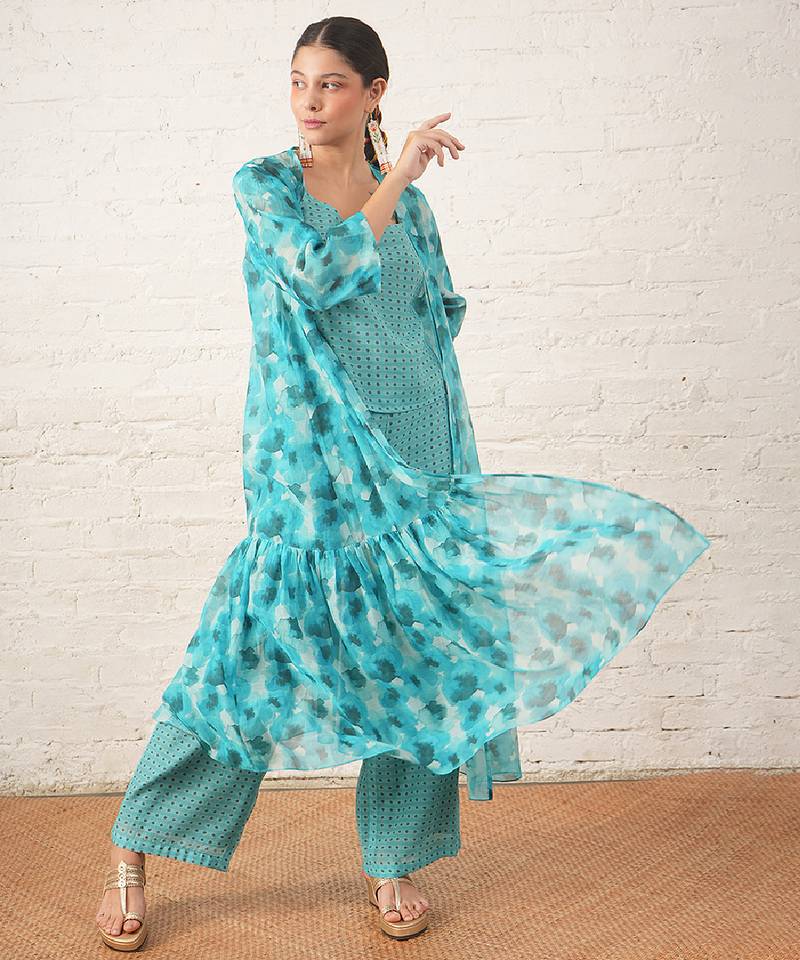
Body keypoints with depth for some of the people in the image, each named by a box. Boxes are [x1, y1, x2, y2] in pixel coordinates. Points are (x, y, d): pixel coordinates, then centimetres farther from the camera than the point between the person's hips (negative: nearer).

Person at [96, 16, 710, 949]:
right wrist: (397, 178, -11)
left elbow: (438, 330, 14)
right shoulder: (263, 183, 4)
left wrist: (453, 464, 10)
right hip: (309, 456, -3)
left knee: (413, 647, 4)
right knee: (257, 640, -4)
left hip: (411, 451, 3)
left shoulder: (409, 205, 12)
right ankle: (132, 853, 12)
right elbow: (318, 273, -15)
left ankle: (395, 859, 21)